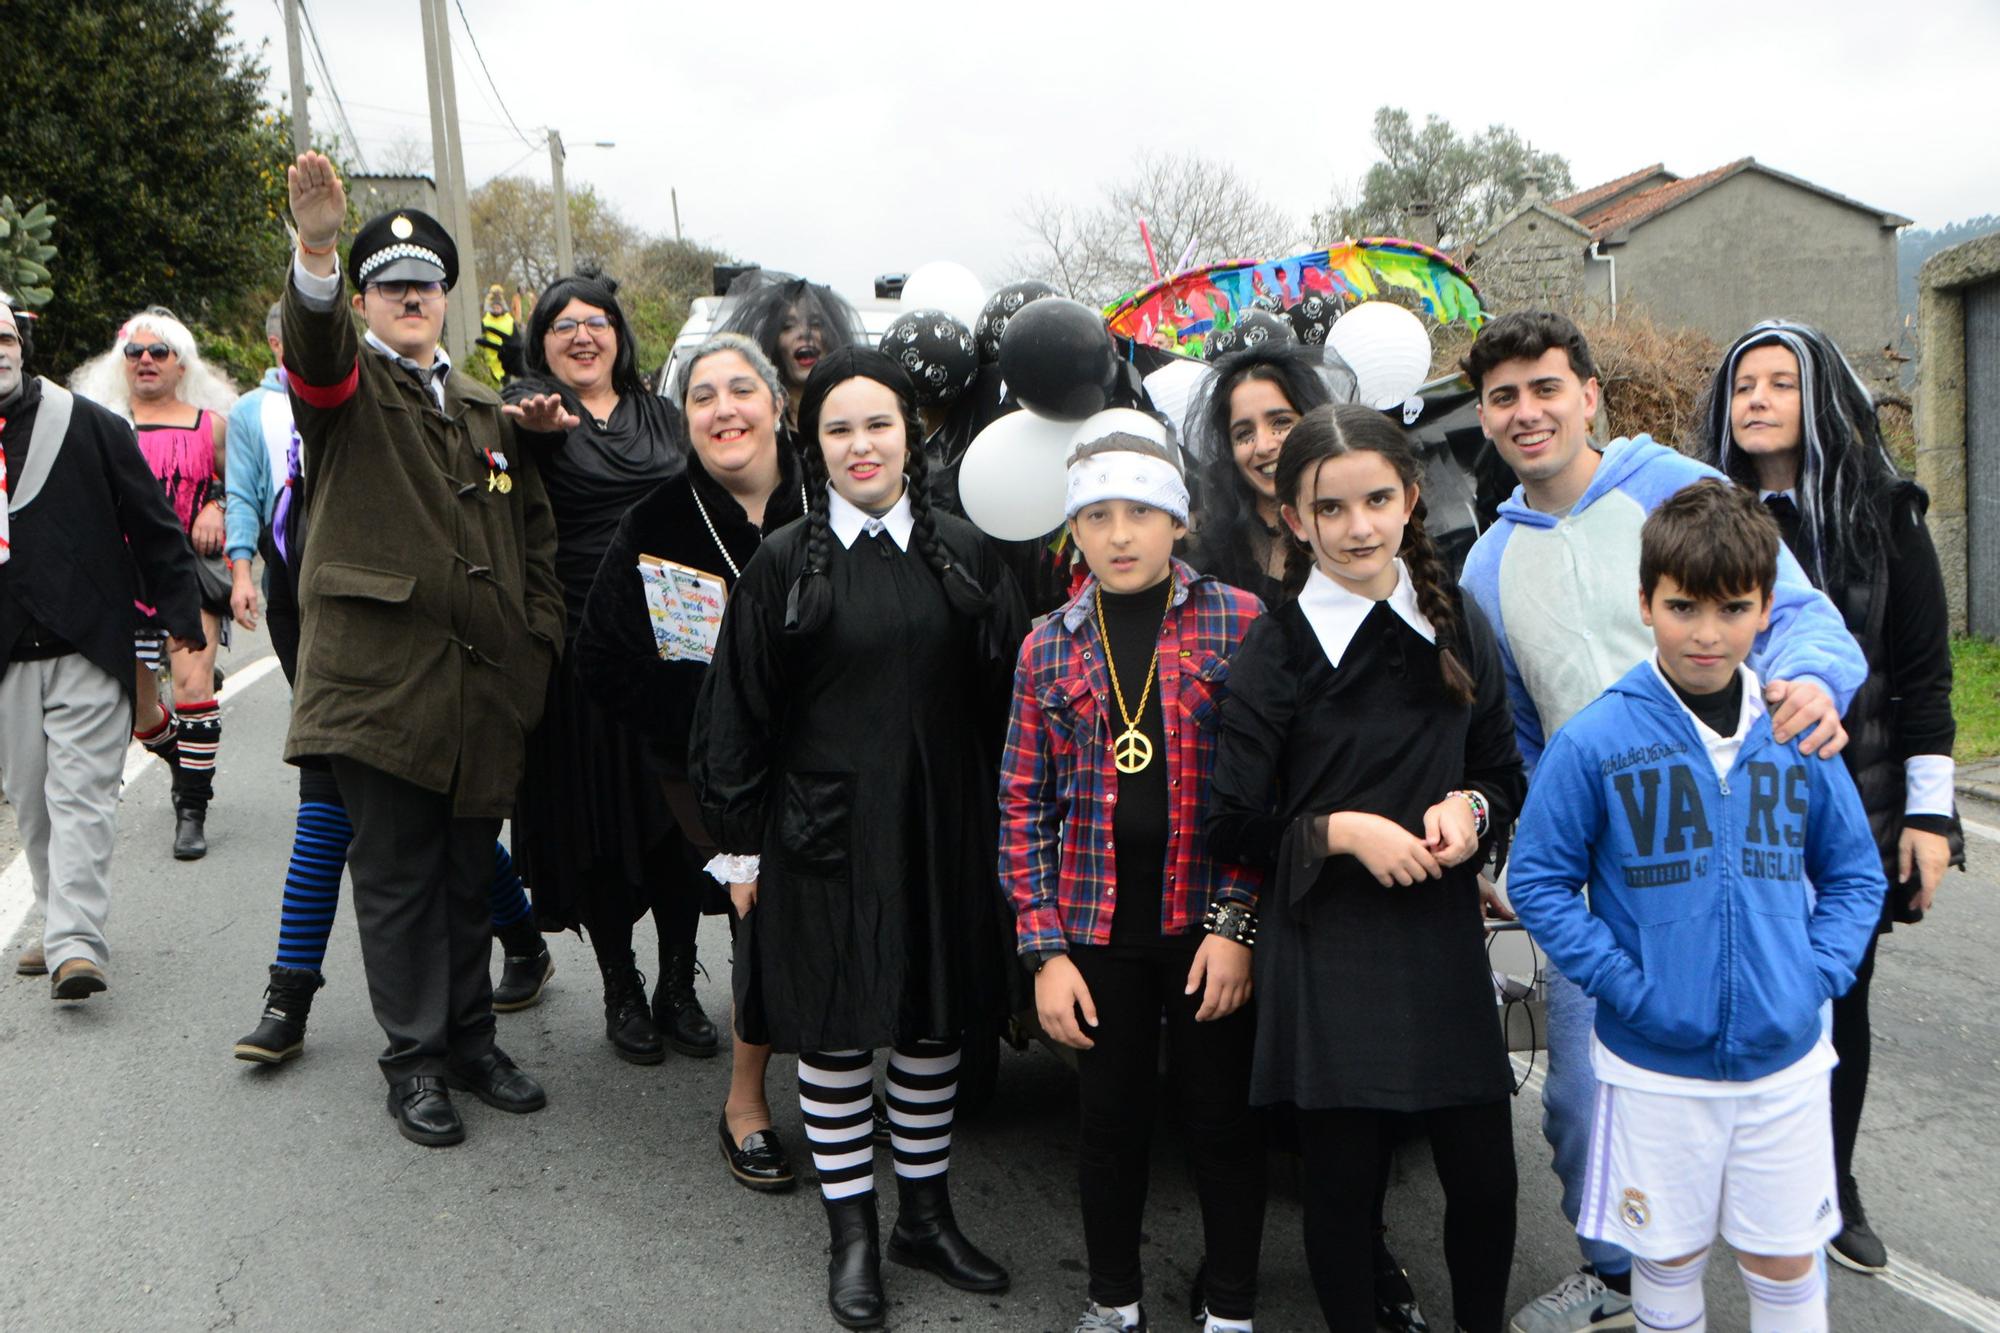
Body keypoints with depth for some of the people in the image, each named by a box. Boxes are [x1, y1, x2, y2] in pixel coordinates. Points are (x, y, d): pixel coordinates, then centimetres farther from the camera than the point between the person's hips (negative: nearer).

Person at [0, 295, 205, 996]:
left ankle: (77, 943, -12)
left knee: (81, 795, -8)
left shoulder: (89, 425, 2)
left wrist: (180, 611, 2)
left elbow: (152, 522, 3)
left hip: (87, 647, -4)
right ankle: (59, 926, 23)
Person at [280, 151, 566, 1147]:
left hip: (483, 683, 5)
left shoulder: (484, 410, 19)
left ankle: (472, 1038, 27)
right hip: (380, 680, -5)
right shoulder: (344, 387, 3)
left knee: (468, 875, 14)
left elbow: (531, 530, 20)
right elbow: (313, 352, -22)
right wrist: (316, 250, -40)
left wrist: (539, 637, 8)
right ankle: (414, 1060, 16)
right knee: (397, 877, 4)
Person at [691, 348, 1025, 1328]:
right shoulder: (783, 564, -3)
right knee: (833, 1036, 8)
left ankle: (926, 1214, 33)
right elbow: (737, 716, -1)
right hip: (823, 834, -2)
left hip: (940, 832, 2)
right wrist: (739, 845, -2)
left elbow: (1003, 696, 4)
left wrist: (1001, 825, 2)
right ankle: (853, 1234, 26)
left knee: (933, 1027, 14)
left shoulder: (962, 553, 2)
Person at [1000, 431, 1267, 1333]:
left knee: (1223, 1115, 11)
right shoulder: (1047, 650, 3)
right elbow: (1024, 803, 3)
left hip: (1212, 920, -2)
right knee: (1109, 1113, 15)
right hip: (1098, 927, 2)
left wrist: (1238, 922, -11)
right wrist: (1045, 948, -2)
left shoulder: (1241, 624, -5)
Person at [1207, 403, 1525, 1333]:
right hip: (1325, 953, -3)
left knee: (1485, 1178, 7)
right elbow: (1233, 827, -4)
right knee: (1344, 1181, 7)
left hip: (1444, 940, 3)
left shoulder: (1458, 627, 7)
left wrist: (1471, 807, -5)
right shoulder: (1274, 651, -5)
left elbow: (1507, 774, 15)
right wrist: (1342, 830, -16)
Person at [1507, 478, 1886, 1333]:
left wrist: (1817, 973, -5)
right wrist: (1622, 983, -15)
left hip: (1786, 1061, 2)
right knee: (1667, 1260, 15)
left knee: (1786, 1260, 16)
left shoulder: (1799, 737, -3)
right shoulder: (1595, 742, -13)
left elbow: (1854, 872, 9)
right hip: (1655, 1065, -2)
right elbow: (1538, 880, -7)